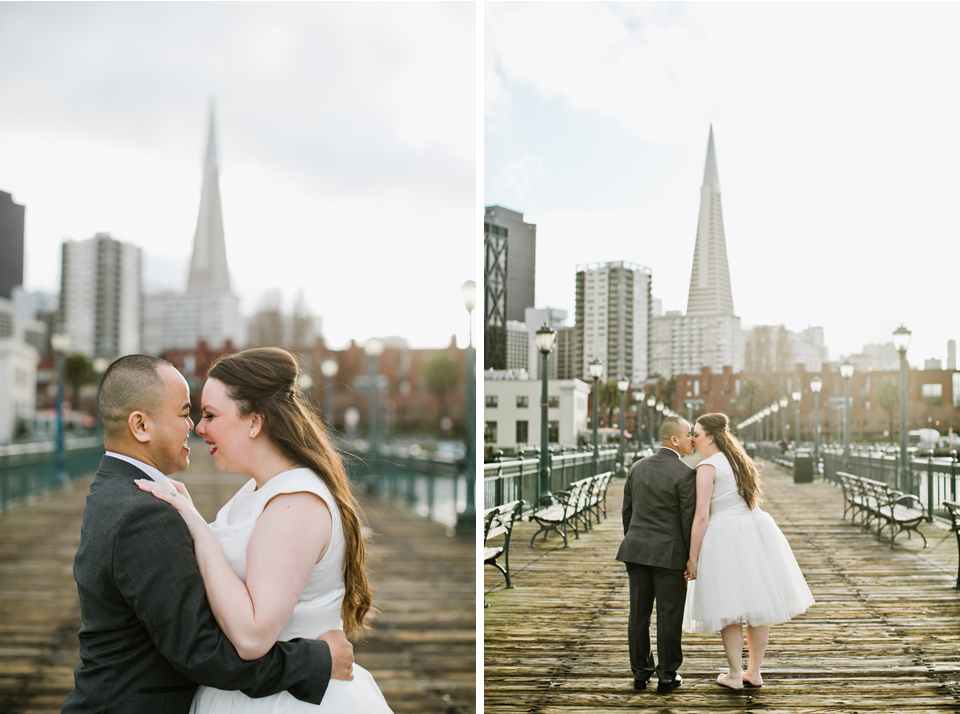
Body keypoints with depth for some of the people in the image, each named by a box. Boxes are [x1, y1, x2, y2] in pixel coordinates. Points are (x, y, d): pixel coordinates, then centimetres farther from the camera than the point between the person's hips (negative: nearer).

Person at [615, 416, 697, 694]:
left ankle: (640, 672, 20)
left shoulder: (637, 468, 6)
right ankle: (667, 676, 13)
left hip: (637, 549, 5)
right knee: (669, 616, 5)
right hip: (670, 554, -5)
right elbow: (689, 520, -12)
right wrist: (692, 559, -3)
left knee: (639, 614, 11)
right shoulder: (685, 474, -12)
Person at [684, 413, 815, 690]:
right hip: (756, 531, 7)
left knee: (730, 607, 1)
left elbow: (701, 516, -16)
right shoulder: (741, 461, 14)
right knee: (758, 603, 10)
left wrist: (693, 557, -13)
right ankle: (754, 672, 18)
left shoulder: (707, 467, -10)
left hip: (726, 537, -7)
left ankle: (735, 675, 7)